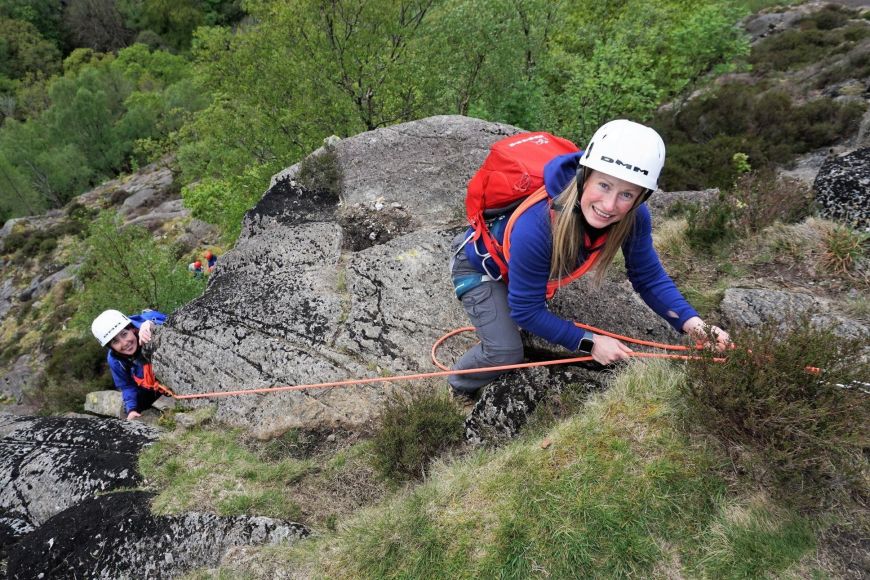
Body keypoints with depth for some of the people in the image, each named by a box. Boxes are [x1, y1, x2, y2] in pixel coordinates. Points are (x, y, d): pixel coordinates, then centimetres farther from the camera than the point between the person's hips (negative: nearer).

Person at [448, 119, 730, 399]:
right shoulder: (536, 226, -44)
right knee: (506, 354, -14)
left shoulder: (633, 218, -28)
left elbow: (649, 278, -13)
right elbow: (525, 310, -32)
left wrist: (691, 323, -29)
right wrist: (589, 343, -29)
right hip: (480, 266, -5)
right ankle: (459, 387, 16)